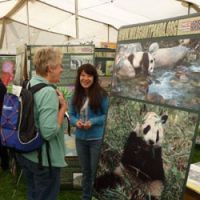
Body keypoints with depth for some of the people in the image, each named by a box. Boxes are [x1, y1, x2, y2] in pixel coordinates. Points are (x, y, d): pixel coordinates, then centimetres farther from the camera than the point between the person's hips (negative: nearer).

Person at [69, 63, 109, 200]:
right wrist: (76, 121, -15)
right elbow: (71, 114, 6)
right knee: (85, 171, 21)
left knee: (95, 172, 10)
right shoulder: (76, 95, 2)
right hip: (80, 138, 5)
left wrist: (93, 122, -23)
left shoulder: (101, 94, -12)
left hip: (97, 139, -5)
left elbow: (107, 115, -10)